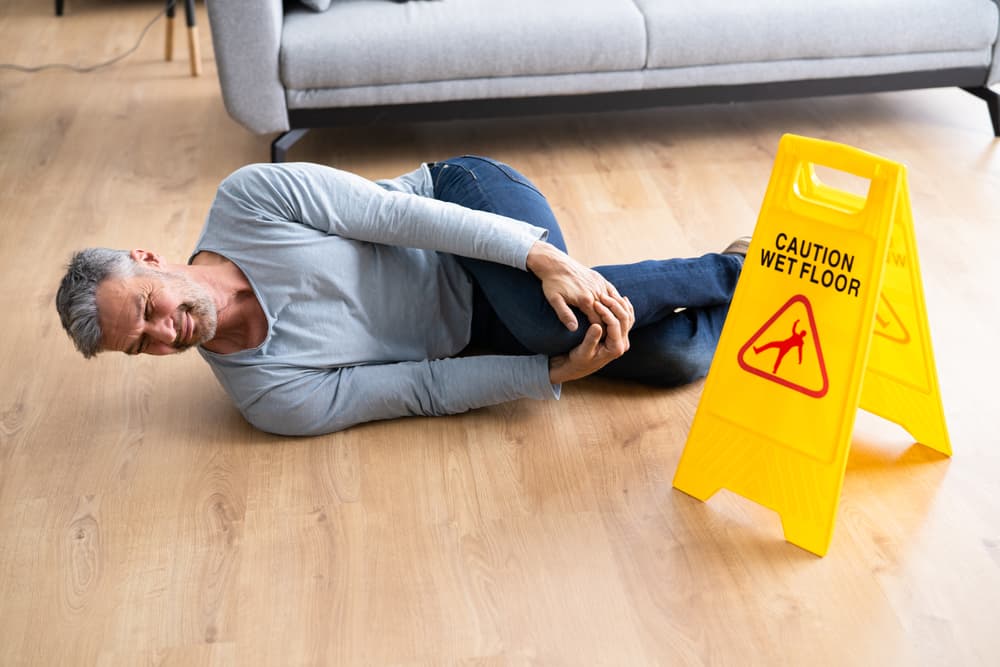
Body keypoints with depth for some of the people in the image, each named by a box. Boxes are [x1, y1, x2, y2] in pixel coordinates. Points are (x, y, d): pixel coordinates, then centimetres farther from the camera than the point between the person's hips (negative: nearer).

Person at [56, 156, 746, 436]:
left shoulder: (248, 197, -16)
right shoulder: (270, 399, -11)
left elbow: (397, 213, -18)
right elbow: (427, 390, -11)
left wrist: (542, 255, -26)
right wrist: (557, 371, -20)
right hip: (472, 339, 1)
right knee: (675, 360, -17)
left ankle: (727, 275, -7)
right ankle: (726, 277, 12)